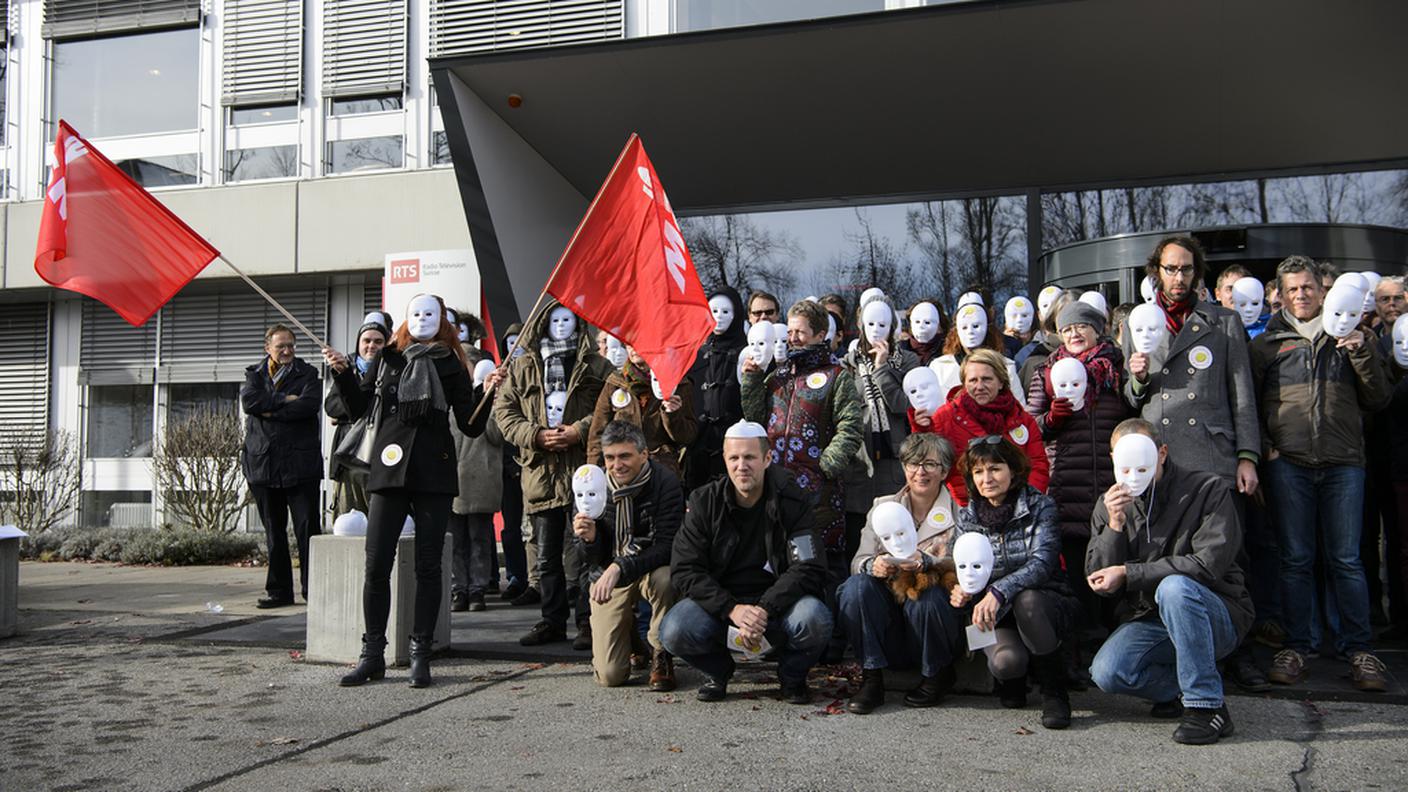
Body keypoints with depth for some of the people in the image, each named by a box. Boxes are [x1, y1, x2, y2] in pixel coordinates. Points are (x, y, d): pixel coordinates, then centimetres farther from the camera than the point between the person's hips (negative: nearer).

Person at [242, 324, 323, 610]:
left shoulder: (307, 374, 7)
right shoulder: (254, 374, 14)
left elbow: (309, 404, -12)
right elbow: (249, 401, -6)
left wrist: (270, 410, -8)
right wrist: (285, 399, -10)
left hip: (300, 463, -3)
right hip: (263, 464, 3)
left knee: (307, 529, -4)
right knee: (273, 531, 9)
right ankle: (279, 591, 16)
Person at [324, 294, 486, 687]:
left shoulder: (451, 366, 7)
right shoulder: (387, 359, 11)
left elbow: (471, 426, 5)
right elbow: (358, 407, 12)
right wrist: (343, 373, -1)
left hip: (434, 475, -1)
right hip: (390, 470, 1)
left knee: (428, 566, 1)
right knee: (376, 564, -2)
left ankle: (420, 655, 8)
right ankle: (372, 654, 8)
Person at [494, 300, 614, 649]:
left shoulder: (596, 366, 7)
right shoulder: (522, 366, 13)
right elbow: (504, 410, 7)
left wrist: (580, 431, -14)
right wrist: (537, 435, -7)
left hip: (583, 471, -3)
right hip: (540, 472, 3)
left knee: (581, 551, -5)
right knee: (547, 555, 11)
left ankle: (587, 621, 3)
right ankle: (552, 620, 20)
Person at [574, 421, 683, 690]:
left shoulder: (665, 483, -17)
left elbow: (668, 546, -24)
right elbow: (596, 559, -2)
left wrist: (620, 568, -36)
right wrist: (589, 538, -25)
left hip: (651, 569, -2)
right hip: (608, 575, 2)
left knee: (664, 578, -40)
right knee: (609, 675, -10)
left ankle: (662, 657, -13)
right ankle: (629, 628, 26)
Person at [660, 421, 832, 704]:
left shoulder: (792, 501, -6)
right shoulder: (705, 502, -3)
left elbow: (809, 570, -13)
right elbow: (684, 571, -8)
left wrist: (765, 610, -27)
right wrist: (731, 609, -23)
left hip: (776, 603, -1)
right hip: (718, 603, 1)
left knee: (815, 621, -33)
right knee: (674, 632, -28)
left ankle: (792, 675, 4)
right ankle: (718, 670, 9)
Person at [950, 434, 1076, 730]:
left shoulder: (1040, 506, -5)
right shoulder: (967, 516, 5)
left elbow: (1042, 563, -19)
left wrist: (999, 592, -34)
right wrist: (960, 591, -16)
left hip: (1043, 606, -1)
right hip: (994, 615, 2)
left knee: (1026, 600, -38)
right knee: (1006, 660, -32)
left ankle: (1054, 692, -16)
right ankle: (1013, 677, 11)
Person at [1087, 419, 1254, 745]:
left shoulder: (1208, 489, -9)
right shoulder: (1110, 505, 3)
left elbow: (1208, 564, -20)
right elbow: (1099, 583, -1)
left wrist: (1128, 574, -20)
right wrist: (1114, 526, -17)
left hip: (1218, 617, -4)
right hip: (1148, 619, 4)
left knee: (1175, 587, -36)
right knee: (1107, 673, -24)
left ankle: (1207, 705, -23)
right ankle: (1179, 686, 6)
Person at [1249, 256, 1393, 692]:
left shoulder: (1349, 337, 14)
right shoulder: (1267, 343, 11)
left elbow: (1379, 399, 9)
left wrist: (1361, 354, -5)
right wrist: (1262, 444, -1)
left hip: (1343, 463, 0)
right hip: (1289, 463, 0)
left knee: (1346, 559, 1)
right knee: (1295, 559, 3)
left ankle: (1359, 650, 7)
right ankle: (1295, 647, 9)